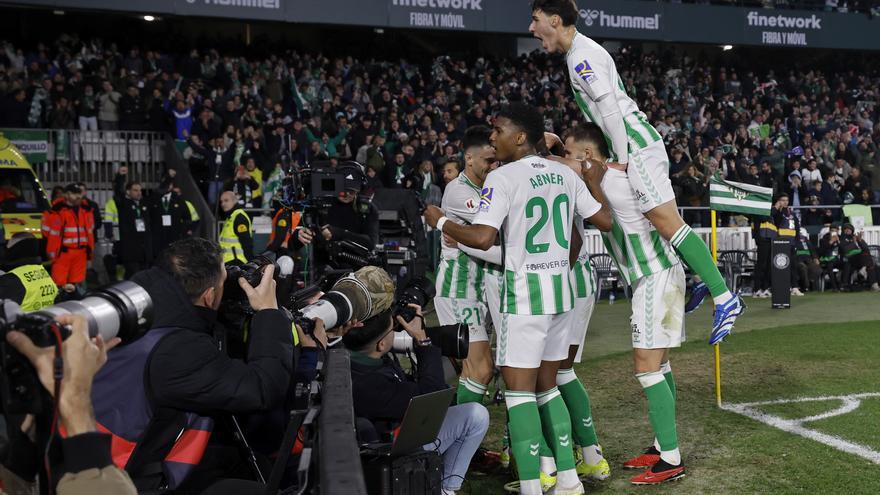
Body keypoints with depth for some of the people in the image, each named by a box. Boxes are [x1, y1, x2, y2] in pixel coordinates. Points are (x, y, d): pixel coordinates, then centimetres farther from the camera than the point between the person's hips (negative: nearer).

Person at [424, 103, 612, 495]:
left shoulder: (503, 178, -13)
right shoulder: (565, 174, 8)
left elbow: (482, 238, -23)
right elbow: (605, 221, 12)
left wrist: (439, 221, -6)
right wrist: (596, 183, 30)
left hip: (525, 290, -7)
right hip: (559, 287, 7)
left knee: (518, 389, -3)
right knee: (546, 386, 17)